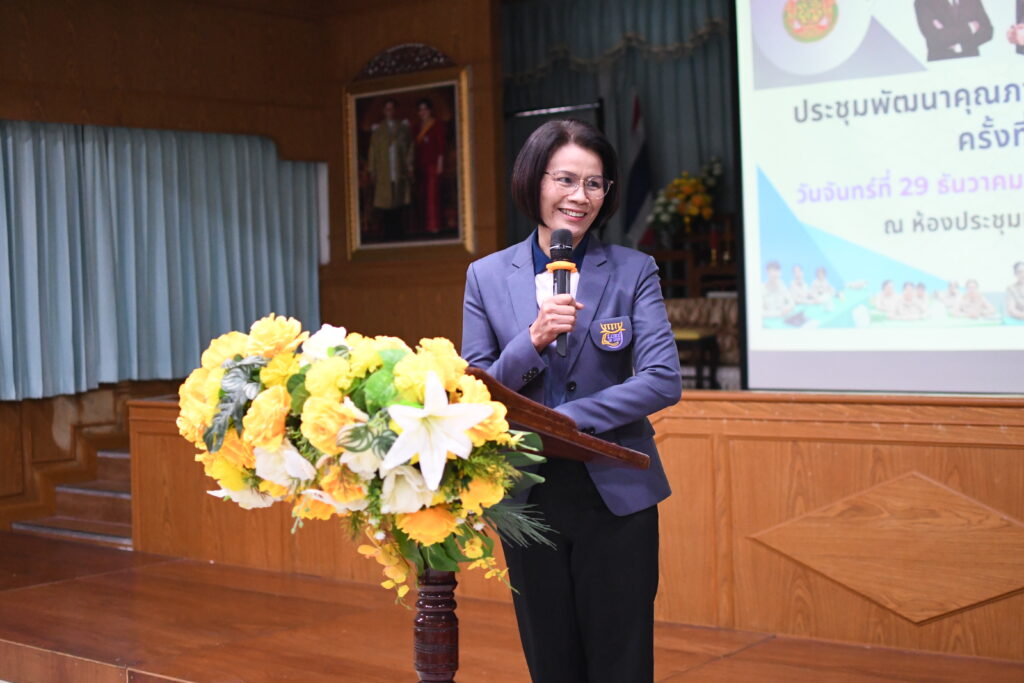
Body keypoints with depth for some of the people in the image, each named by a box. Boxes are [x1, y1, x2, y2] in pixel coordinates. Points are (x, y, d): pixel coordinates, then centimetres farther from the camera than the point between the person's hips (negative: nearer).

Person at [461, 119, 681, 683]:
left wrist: (561, 420, -17)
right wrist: (533, 341, -17)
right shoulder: (487, 276, 3)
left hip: (615, 496, -1)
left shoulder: (633, 271, -1)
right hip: (527, 497, 2)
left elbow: (663, 381, -10)